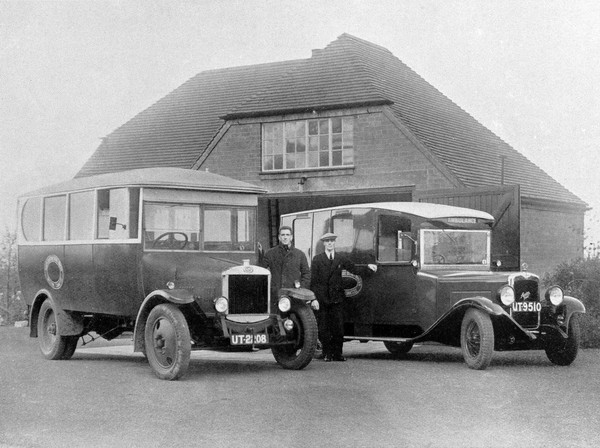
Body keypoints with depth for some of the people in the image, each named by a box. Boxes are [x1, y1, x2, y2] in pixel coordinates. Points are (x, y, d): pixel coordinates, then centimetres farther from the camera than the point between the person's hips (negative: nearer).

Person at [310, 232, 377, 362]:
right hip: (322, 299, -1)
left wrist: (368, 266, -2)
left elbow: (355, 270, 14)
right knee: (324, 328, 1)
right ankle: (327, 353, 9)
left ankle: (337, 353, 5)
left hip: (337, 298, 2)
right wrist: (314, 298, -7)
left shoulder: (341, 258, 12)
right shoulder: (317, 259, 5)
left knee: (338, 327, -2)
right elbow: (313, 281, 1)